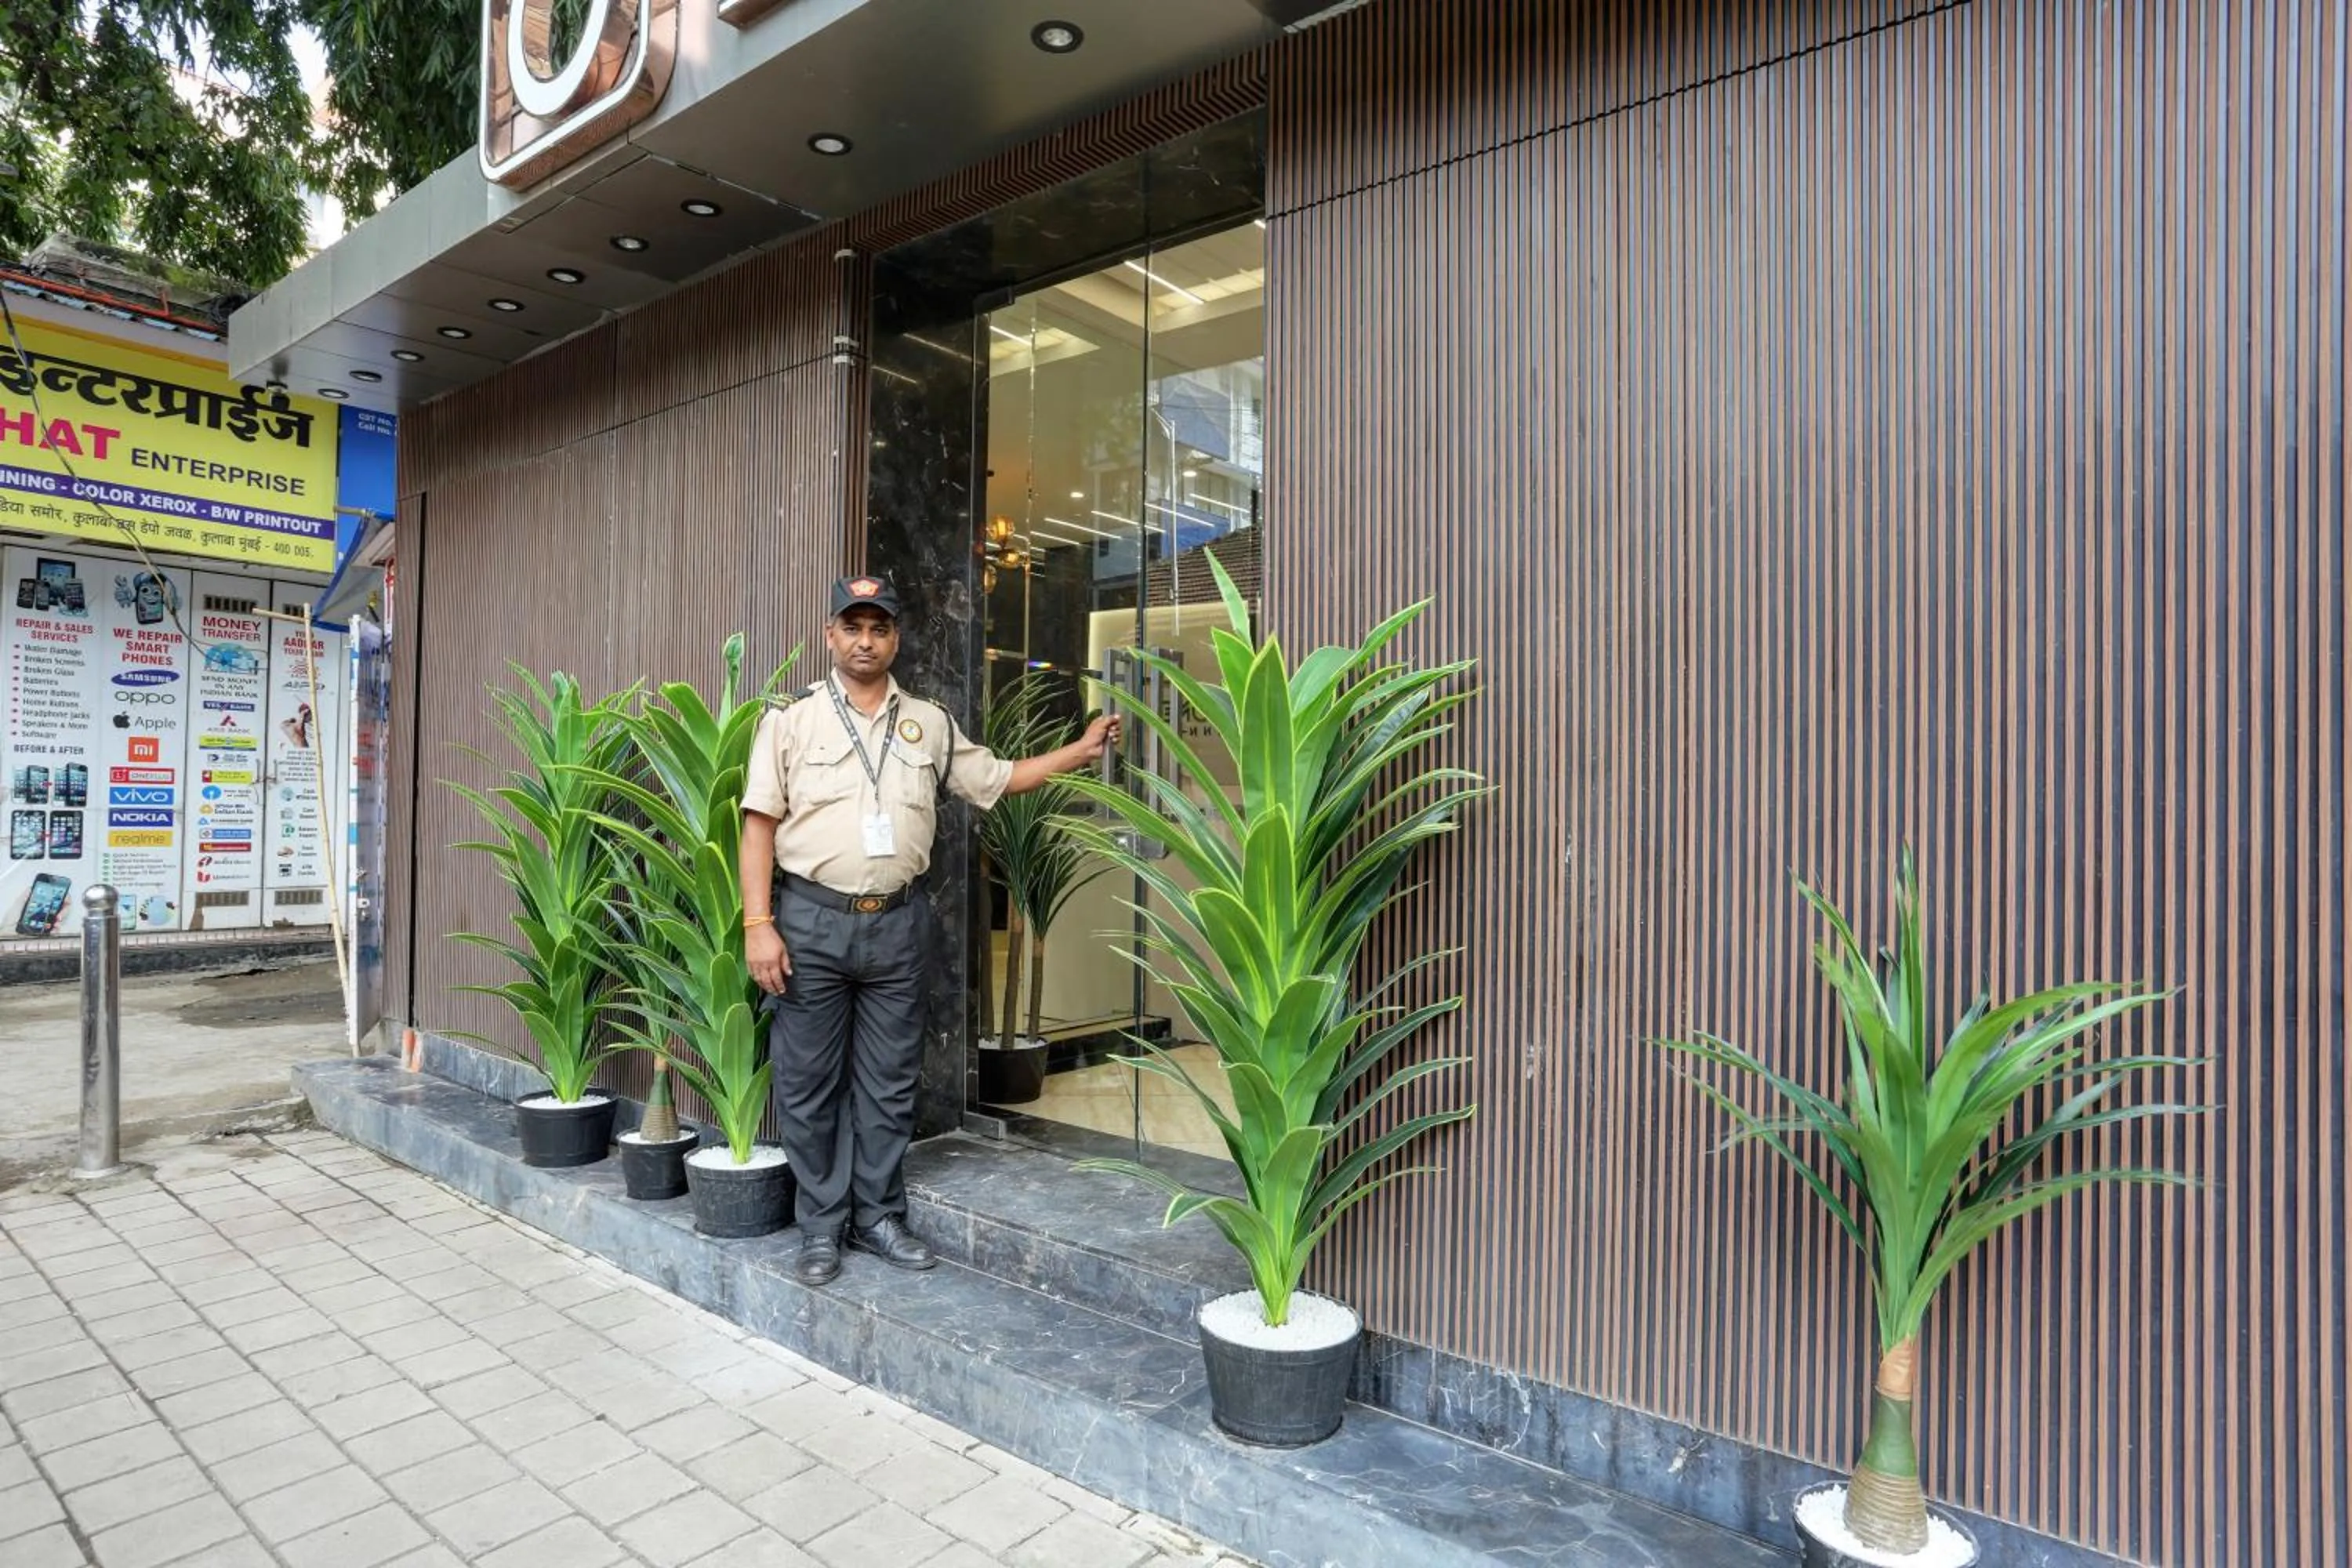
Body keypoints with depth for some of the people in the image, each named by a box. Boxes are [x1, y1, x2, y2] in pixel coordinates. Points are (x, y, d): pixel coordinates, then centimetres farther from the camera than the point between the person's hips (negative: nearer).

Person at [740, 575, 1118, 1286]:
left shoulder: (930, 723, 9)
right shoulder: (791, 718, 0)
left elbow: (997, 779, 17)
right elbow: (759, 824, -3)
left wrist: (1082, 749, 11)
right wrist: (758, 924, -10)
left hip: (897, 924, 3)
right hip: (811, 920, -2)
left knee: (889, 1084, 10)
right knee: (809, 1084, 6)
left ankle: (878, 1217, 24)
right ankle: (820, 1227, 21)